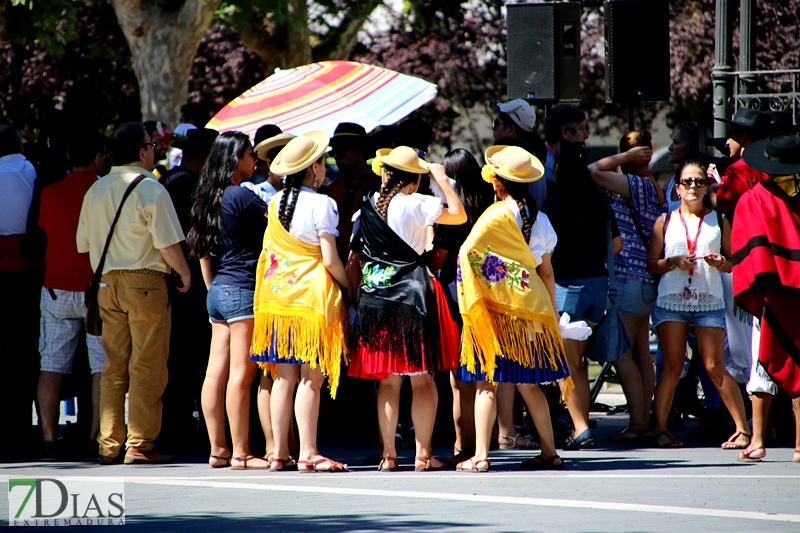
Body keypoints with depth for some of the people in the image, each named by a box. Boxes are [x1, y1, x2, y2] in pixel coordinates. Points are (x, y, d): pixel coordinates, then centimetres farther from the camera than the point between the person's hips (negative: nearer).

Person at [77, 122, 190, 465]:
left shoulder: (96, 191, 10)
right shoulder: (150, 189, -10)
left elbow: (84, 244, 13)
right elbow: (168, 244, -14)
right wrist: (184, 273, 1)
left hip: (106, 282, 6)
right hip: (145, 282, -6)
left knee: (114, 366, 10)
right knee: (147, 366, -3)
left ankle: (108, 445, 9)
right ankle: (139, 445, -5)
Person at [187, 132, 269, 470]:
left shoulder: (209, 198, 12)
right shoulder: (242, 197, -13)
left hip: (218, 291, 9)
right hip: (244, 289, -9)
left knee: (216, 373, 7)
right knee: (241, 374, -7)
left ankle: (218, 450, 11)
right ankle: (241, 454, -7)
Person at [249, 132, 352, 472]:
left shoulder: (276, 203, 8)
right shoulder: (321, 204, -10)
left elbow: (268, 252, 13)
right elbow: (330, 260, -12)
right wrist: (349, 289, 1)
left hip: (278, 292, 6)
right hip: (313, 296, -6)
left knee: (285, 377, 8)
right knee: (311, 379, -6)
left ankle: (279, 453, 9)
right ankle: (308, 454, -8)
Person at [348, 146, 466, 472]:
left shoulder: (367, 207, 5)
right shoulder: (417, 205, -9)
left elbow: (355, 256, 9)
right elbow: (459, 215, -9)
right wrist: (442, 180, 2)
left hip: (375, 297, 4)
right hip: (413, 293, -4)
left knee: (388, 380, 8)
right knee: (422, 379, 2)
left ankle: (388, 454, 6)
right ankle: (423, 454, 0)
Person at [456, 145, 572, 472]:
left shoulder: (496, 215, -9)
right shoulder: (540, 219, 8)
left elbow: (467, 254, -14)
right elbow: (547, 272, 13)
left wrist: (472, 303, -6)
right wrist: (552, 313, 20)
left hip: (498, 306, -5)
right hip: (532, 306, 5)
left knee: (487, 382, -3)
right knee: (528, 382, 13)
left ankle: (480, 455, -8)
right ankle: (549, 453, 13)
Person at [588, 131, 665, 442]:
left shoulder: (636, 185, -14)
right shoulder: (656, 190, 11)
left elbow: (594, 171, -18)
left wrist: (626, 156, -9)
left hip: (628, 276, -9)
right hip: (646, 279, 9)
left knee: (622, 354, -7)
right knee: (641, 354, 10)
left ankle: (637, 423, -10)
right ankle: (645, 422, 11)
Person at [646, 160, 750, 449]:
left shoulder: (718, 222, 11)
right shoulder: (665, 221, 10)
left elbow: (734, 261, 13)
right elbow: (651, 265, 8)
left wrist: (721, 262, -9)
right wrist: (674, 263, -11)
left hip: (709, 302, 0)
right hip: (671, 300, 0)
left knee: (714, 368, -5)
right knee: (672, 367, -2)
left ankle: (743, 429, -1)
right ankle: (660, 429, 2)